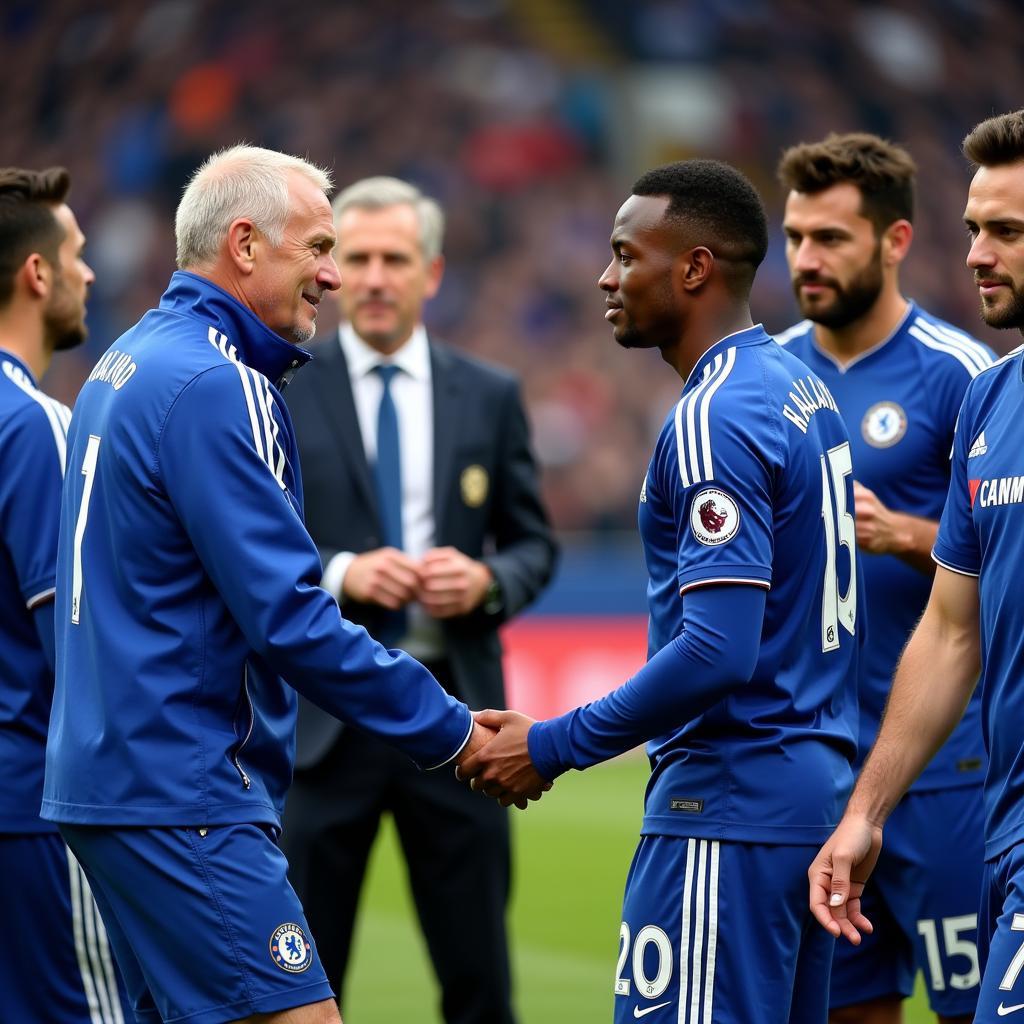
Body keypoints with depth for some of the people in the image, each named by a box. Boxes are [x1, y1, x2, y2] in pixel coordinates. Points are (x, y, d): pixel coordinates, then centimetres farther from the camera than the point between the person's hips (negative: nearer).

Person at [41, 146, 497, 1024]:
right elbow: (289, 620, -19)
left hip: (112, 775, 10)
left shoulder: (128, 362, 16)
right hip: (182, 795, -10)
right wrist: (453, 733, -12)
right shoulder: (214, 387, -15)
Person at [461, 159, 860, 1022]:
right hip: (814, 782, 10)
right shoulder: (801, 387, 13)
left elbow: (717, 650, -23)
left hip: (730, 803, -10)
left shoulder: (715, 418, -16)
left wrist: (552, 747, -16)